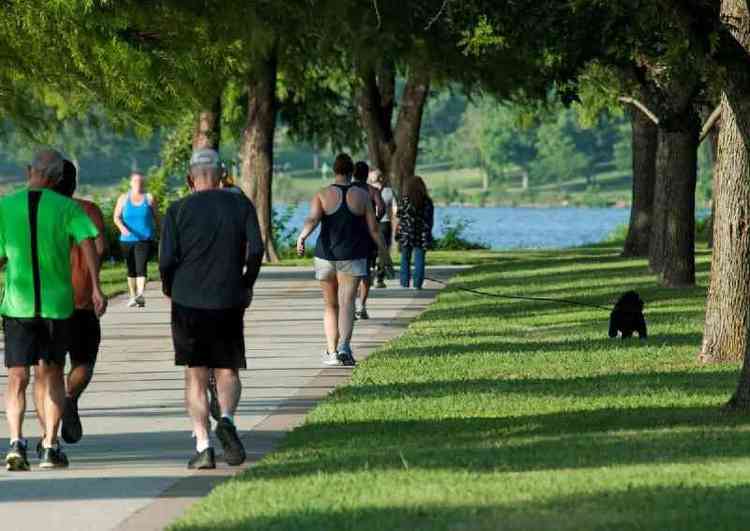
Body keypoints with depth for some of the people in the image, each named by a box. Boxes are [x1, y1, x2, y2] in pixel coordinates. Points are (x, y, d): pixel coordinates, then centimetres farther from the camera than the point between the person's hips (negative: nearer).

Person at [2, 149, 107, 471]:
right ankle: (50, 446, 10)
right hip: (57, 301, 0)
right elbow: (88, 242, -14)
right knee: (52, 375, 13)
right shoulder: (66, 207, -1)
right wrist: (96, 287, -15)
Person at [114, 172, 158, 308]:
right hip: (127, 239, 3)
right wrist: (122, 227, -19)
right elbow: (116, 217, 1)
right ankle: (132, 296, 23)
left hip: (145, 239, -3)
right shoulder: (123, 199, 7)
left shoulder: (149, 198, 3)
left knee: (141, 266, -18)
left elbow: (157, 218, 9)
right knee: (131, 269, 12)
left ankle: (140, 294, -31)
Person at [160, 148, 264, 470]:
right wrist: (246, 286, 14)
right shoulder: (241, 205, 4)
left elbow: (167, 260, -6)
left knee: (196, 376, 5)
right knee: (227, 372, 12)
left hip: (188, 302, -1)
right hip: (229, 302, 1)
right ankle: (227, 420, -17)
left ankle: (202, 446, -5)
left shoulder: (178, 210, -1)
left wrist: (169, 288, 13)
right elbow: (256, 251, -2)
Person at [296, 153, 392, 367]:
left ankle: (331, 351, 16)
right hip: (352, 257, -1)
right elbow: (373, 228, 1)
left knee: (331, 306, 16)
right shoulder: (361, 195, 0)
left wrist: (302, 237, -31)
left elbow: (313, 219, -19)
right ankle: (344, 345, -29)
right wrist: (385, 253, 11)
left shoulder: (323, 195, -1)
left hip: (326, 255, 1)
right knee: (347, 304, -9)